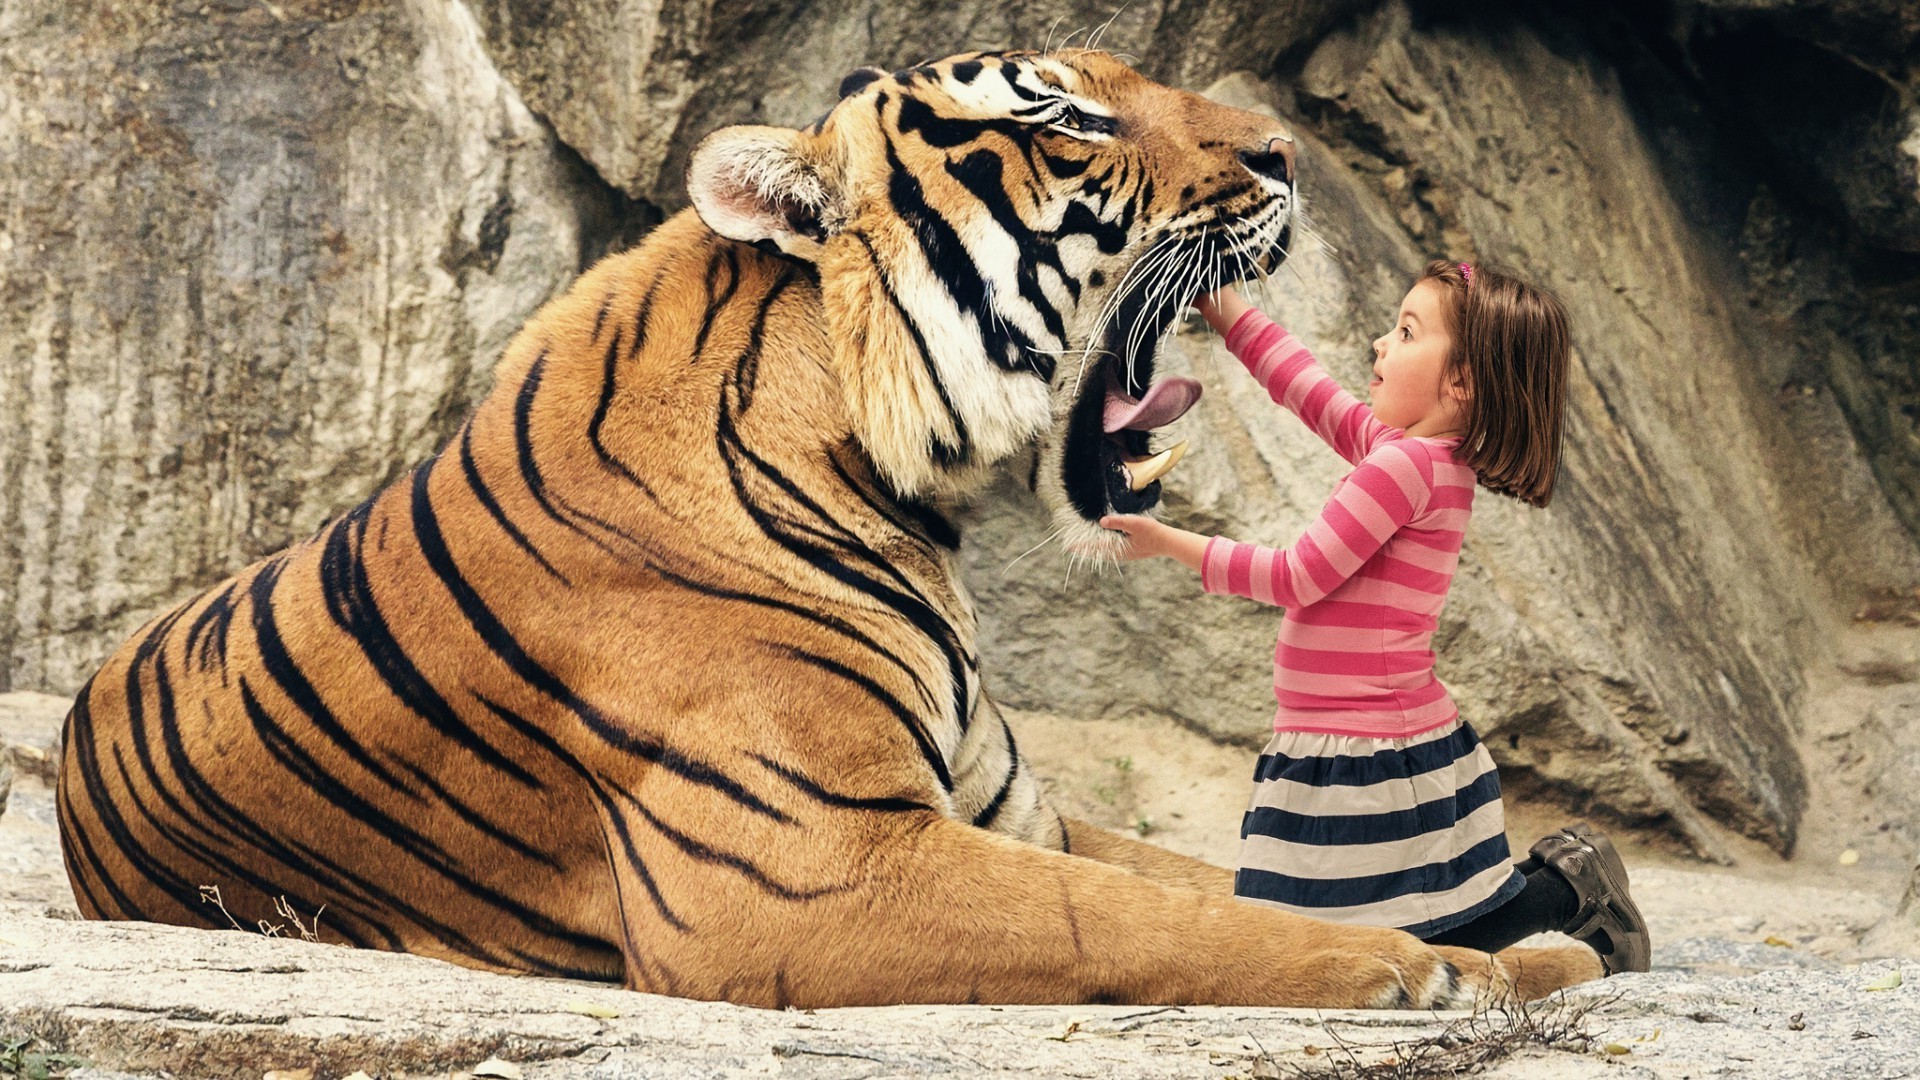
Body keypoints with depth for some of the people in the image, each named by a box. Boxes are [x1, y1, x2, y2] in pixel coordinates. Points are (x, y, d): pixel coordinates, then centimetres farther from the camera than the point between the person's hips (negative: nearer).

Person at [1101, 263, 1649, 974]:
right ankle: (1566, 879, 19)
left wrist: (1174, 544, -7)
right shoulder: (1438, 457, 10)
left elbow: (1299, 577, -14)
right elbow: (1311, 391, 22)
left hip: (1369, 766, -10)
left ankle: (1564, 889, 4)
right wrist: (1225, 311, 22)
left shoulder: (1406, 463, -18)